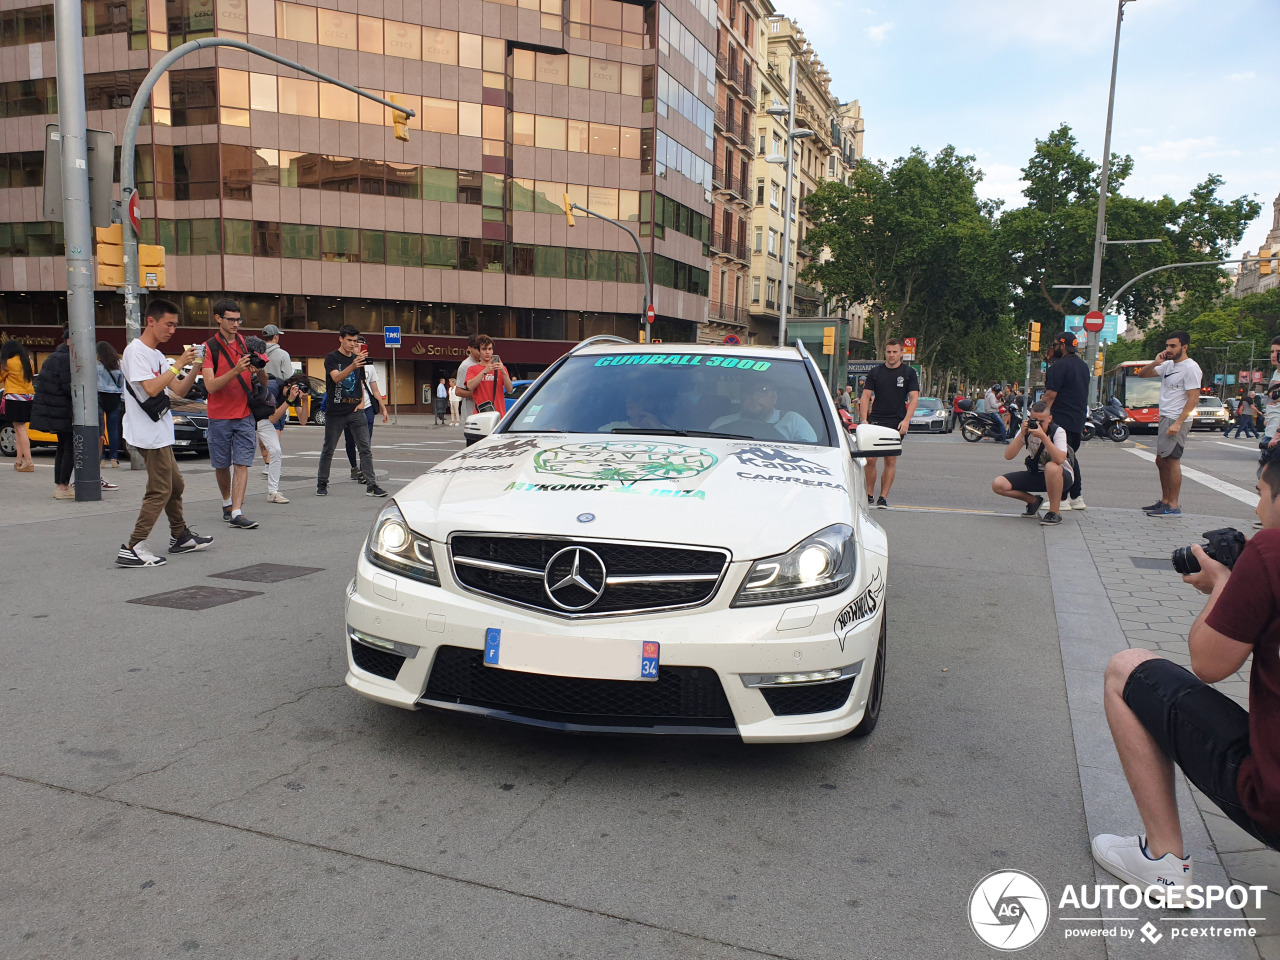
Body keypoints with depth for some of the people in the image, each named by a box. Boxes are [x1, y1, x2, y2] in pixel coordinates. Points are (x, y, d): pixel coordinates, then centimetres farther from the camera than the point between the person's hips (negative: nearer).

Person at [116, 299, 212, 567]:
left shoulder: (157, 355, 17)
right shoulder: (136, 351, -11)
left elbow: (179, 391, 12)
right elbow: (151, 388, -23)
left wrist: (195, 367, -2)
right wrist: (179, 364, -19)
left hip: (160, 433, 10)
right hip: (149, 434, -10)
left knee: (175, 486, 18)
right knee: (160, 491, -10)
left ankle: (180, 537, 31)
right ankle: (132, 549, -10)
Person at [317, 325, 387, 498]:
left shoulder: (358, 359, 12)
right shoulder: (332, 358, -5)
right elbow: (336, 378, -24)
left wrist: (361, 401, 9)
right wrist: (352, 366, -40)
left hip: (355, 412, 4)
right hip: (335, 412, -4)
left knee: (365, 448, -5)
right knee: (328, 449, 6)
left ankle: (371, 485, -5)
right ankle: (322, 484, 20)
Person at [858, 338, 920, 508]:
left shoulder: (908, 373, 5)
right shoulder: (875, 372, 8)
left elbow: (914, 398, 1)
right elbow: (865, 396, 7)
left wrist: (906, 420, -12)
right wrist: (864, 420, -5)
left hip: (897, 423, -1)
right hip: (875, 421, 1)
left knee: (891, 461, 0)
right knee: (870, 459, -5)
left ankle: (883, 497, 6)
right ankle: (869, 495, 9)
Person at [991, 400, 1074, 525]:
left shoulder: (1058, 431, -17)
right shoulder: (1026, 431, -7)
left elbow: (1060, 459, -36)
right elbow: (1008, 456, -18)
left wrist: (1042, 436, -40)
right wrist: (1022, 434, -27)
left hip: (1060, 476, -4)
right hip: (1035, 475, 4)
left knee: (1051, 467, -42)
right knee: (998, 484, -16)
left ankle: (1054, 512, -21)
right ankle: (1034, 501, 11)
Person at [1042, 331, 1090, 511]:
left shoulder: (1059, 366, -14)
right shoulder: (1083, 366, 15)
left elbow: (1050, 395, -19)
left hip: (1061, 420, -9)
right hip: (1078, 420, 9)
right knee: (1071, 458, 16)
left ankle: (1062, 499, -6)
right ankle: (1077, 497, 19)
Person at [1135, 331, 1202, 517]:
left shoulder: (1190, 368, -12)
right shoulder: (1168, 365, 14)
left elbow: (1193, 398, -17)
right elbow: (1142, 374, 19)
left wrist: (1178, 423, -23)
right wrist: (1155, 362, -1)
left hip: (1177, 420, -9)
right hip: (1165, 418, 9)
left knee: (1172, 460, -9)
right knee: (1161, 461, 12)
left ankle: (1174, 506, -6)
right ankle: (1165, 501, 21)